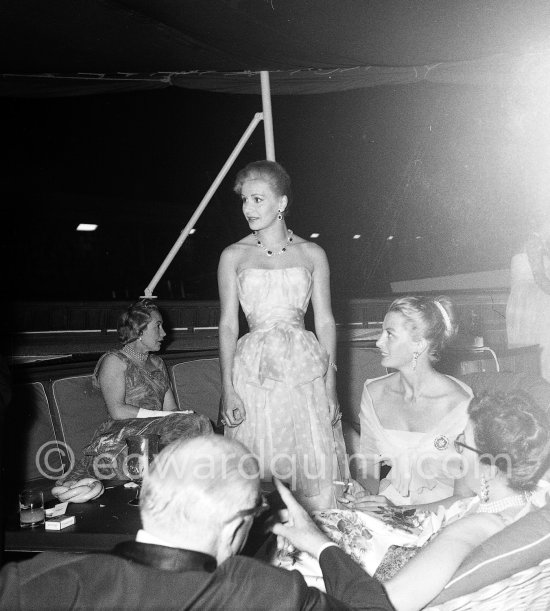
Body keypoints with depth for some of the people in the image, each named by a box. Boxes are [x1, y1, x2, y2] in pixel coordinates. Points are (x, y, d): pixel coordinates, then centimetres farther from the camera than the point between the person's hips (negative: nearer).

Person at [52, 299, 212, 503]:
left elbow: (171, 407, 17)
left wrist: (179, 416, -7)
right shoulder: (114, 361, 4)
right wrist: (165, 415, -15)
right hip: (125, 433, -5)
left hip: (156, 430, 6)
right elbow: (117, 411, -10)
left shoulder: (157, 363, 26)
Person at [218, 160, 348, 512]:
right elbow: (228, 325, 4)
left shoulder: (312, 254, 7)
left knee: (315, 469, 0)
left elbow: (325, 321, 6)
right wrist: (228, 388, -5)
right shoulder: (234, 256, 6)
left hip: (305, 368, 0)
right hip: (253, 370, 0)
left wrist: (330, 385, -1)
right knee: (259, 472, 1)